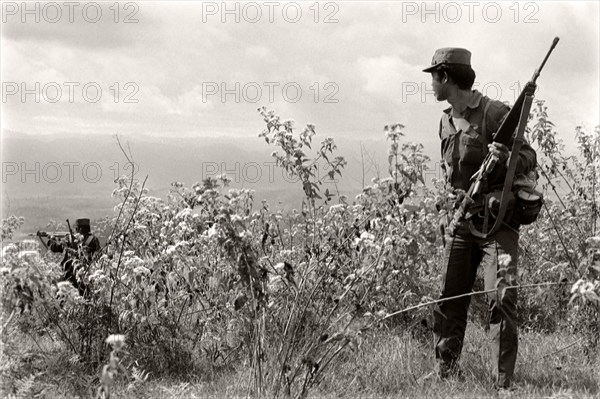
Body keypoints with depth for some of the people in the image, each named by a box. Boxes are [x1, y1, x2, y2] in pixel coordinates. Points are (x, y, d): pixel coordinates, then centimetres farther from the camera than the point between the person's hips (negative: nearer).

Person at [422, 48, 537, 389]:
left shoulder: (495, 113, -10)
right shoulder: (446, 122, 13)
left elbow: (530, 157, -11)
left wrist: (509, 158, -33)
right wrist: (455, 194, 10)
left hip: (497, 220, -7)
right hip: (462, 220, 7)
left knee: (501, 299, -13)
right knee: (447, 299, 6)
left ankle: (504, 383, -10)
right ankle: (445, 374, 16)